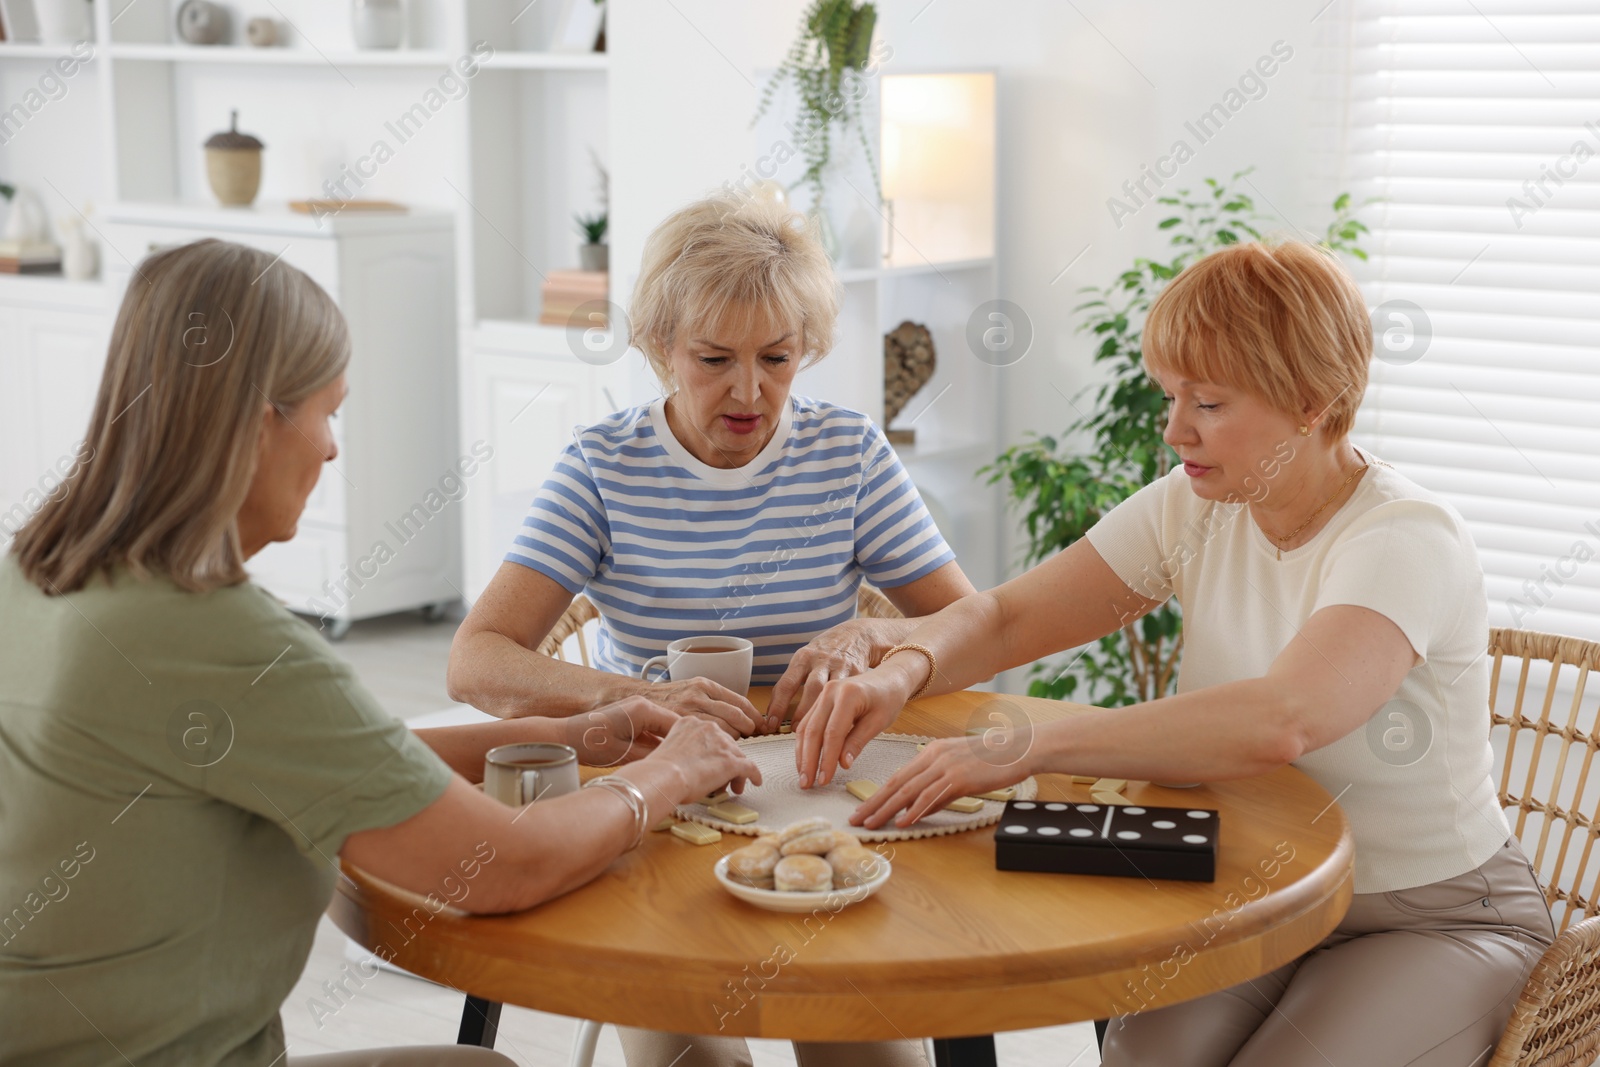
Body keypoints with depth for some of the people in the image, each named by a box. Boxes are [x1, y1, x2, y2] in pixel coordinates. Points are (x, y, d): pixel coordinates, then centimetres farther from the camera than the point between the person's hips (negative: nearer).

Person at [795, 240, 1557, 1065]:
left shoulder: (1405, 540, -23)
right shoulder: (1194, 510, -2)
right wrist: (900, 674, -22)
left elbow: (1278, 721, -41)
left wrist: (1020, 749, -43)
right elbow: (1005, 618, 1)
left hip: (1438, 918, -4)